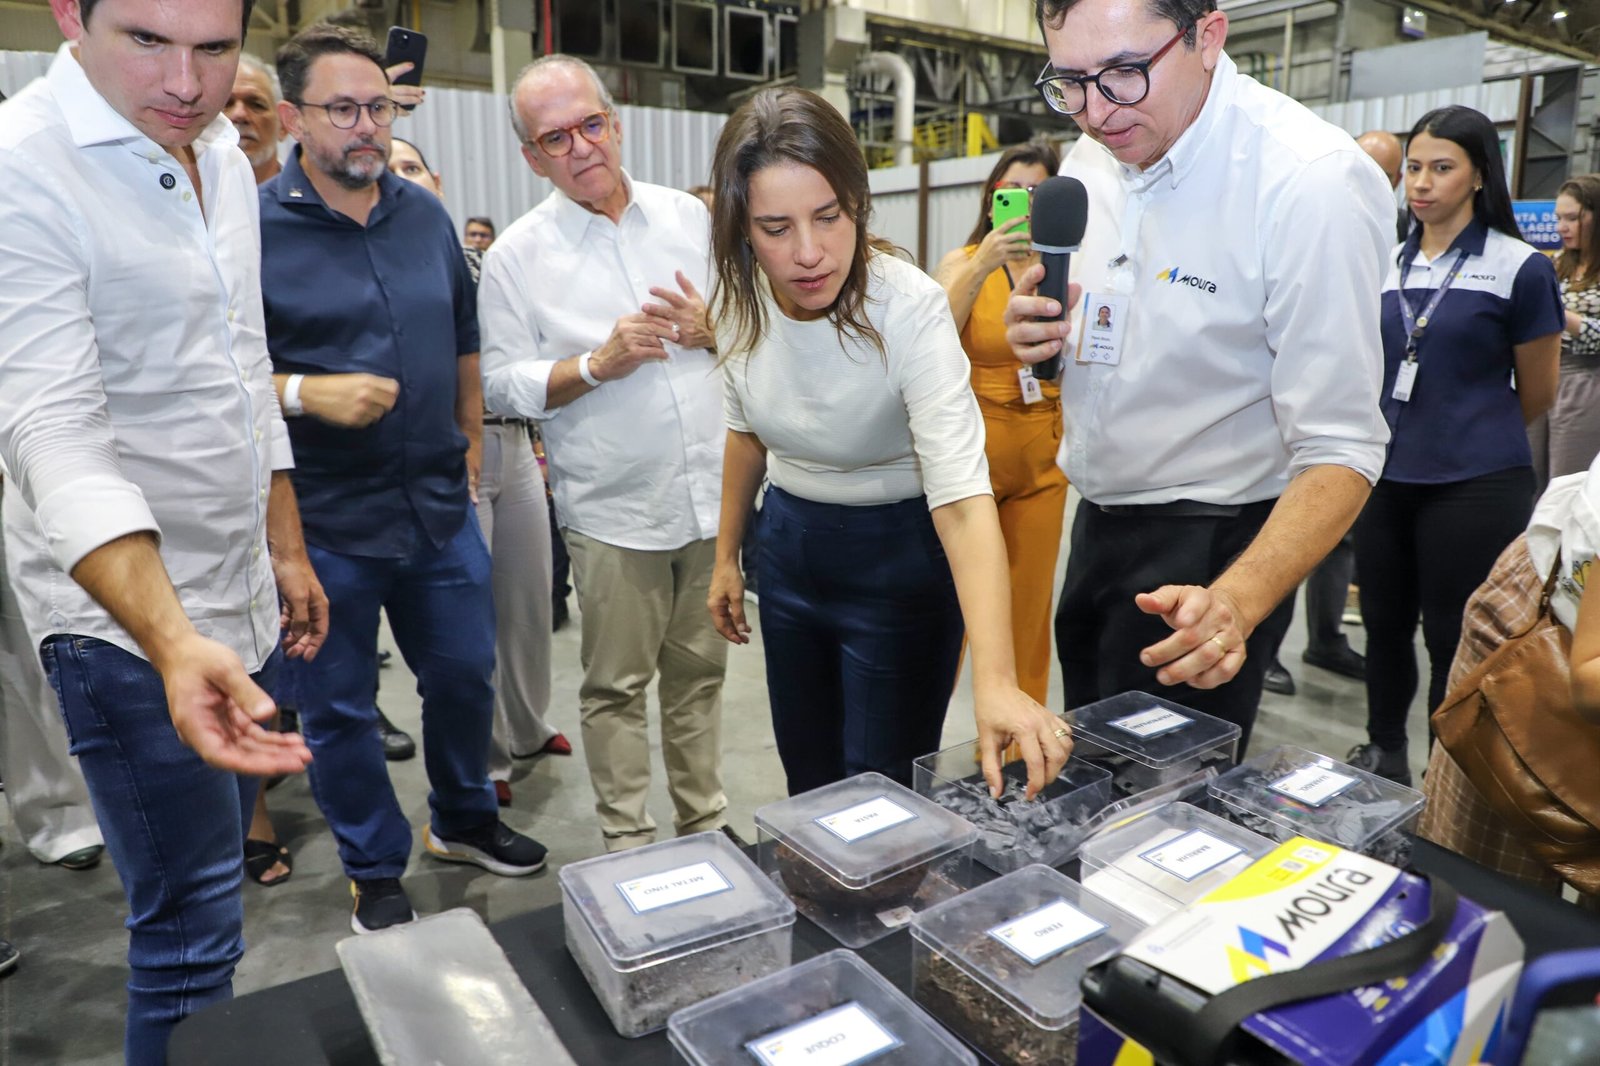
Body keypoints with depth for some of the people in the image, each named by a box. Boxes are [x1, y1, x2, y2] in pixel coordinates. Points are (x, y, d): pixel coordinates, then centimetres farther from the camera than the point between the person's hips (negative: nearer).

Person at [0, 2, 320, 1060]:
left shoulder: (225, 156, 8)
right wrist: (172, 644, -38)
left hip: (240, 600, 8)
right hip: (127, 615, -7)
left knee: (219, 864, 21)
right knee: (194, 939, 0)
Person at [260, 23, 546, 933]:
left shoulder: (426, 215, 7)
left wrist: (471, 441, 16)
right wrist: (305, 392, -23)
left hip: (440, 505, 5)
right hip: (324, 522, -4)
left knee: (466, 672, 15)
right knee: (340, 709, 10)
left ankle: (465, 820, 40)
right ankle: (376, 873, 31)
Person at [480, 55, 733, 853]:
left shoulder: (688, 216, 8)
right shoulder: (516, 256, -1)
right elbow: (503, 385, -4)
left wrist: (711, 329, -9)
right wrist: (597, 364, -17)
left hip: (714, 494, 3)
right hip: (614, 512, -3)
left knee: (699, 671, 14)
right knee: (616, 686, 6)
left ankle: (705, 823, 31)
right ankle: (627, 843, 23)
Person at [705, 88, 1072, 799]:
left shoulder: (910, 309, -27)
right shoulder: (740, 298, -11)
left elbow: (963, 500, -35)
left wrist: (995, 681, -46)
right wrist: (726, 556, 13)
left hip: (898, 559, -5)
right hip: (790, 541, 5)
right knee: (807, 781, 19)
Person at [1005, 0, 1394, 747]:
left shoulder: (1312, 181, -22)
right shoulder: (1088, 158, -1)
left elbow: (1340, 452, -23)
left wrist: (1234, 602, -39)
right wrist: (1035, 336, -9)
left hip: (1215, 552, -7)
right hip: (1098, 520, 7)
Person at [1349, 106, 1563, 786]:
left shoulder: (1520, 269, -5)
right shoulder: (1385, 265, 7)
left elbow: (1537, 393, 3)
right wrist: (1406, 435, 15)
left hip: (1475, 485, -4)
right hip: (1386, 478, 5)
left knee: (1454, 641, 4)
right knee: (1384, 625, 14)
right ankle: (1383, 754, 33)